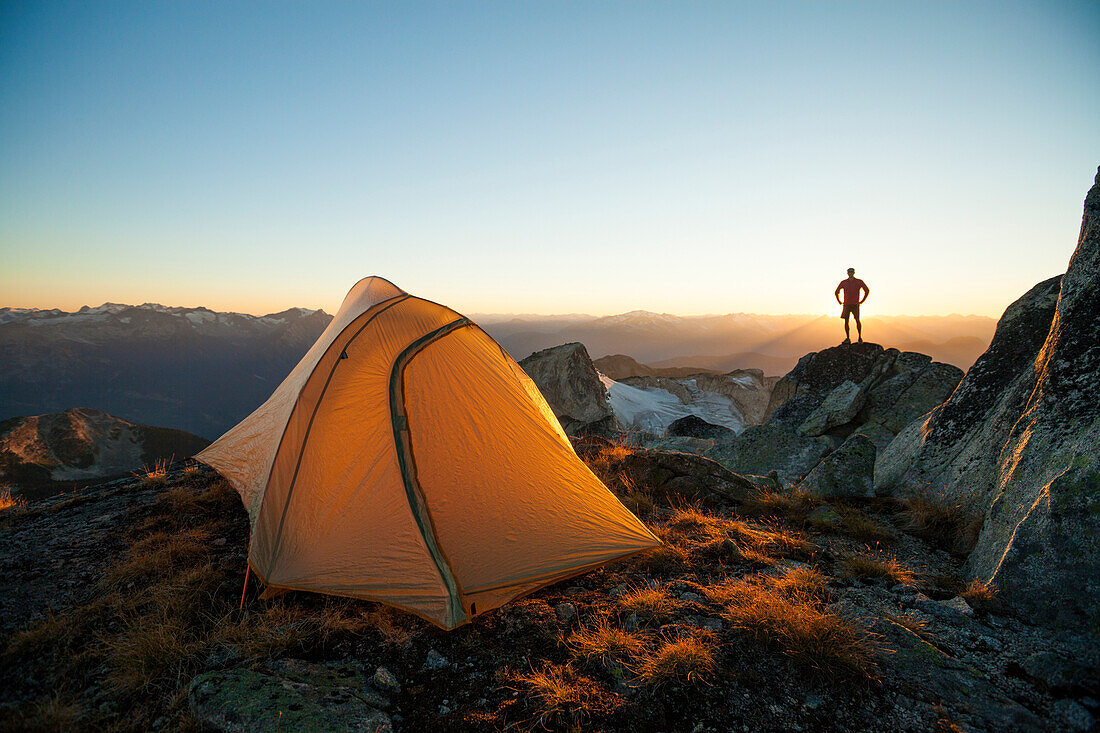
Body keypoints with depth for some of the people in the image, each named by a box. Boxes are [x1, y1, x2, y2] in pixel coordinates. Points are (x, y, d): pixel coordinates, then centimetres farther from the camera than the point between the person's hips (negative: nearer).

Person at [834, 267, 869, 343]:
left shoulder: (859, 282, 2)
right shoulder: (843, 282, 7)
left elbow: (867, 291, 9)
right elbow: (836, 292, 18)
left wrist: (862, 301, 4)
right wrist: (839, 302, 11)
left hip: (855, 305, -2)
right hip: (846, 305, 2)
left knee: (857, 320, -7)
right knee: (846, 321, -2)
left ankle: (860, 337, 4)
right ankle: (848, 339, 3)